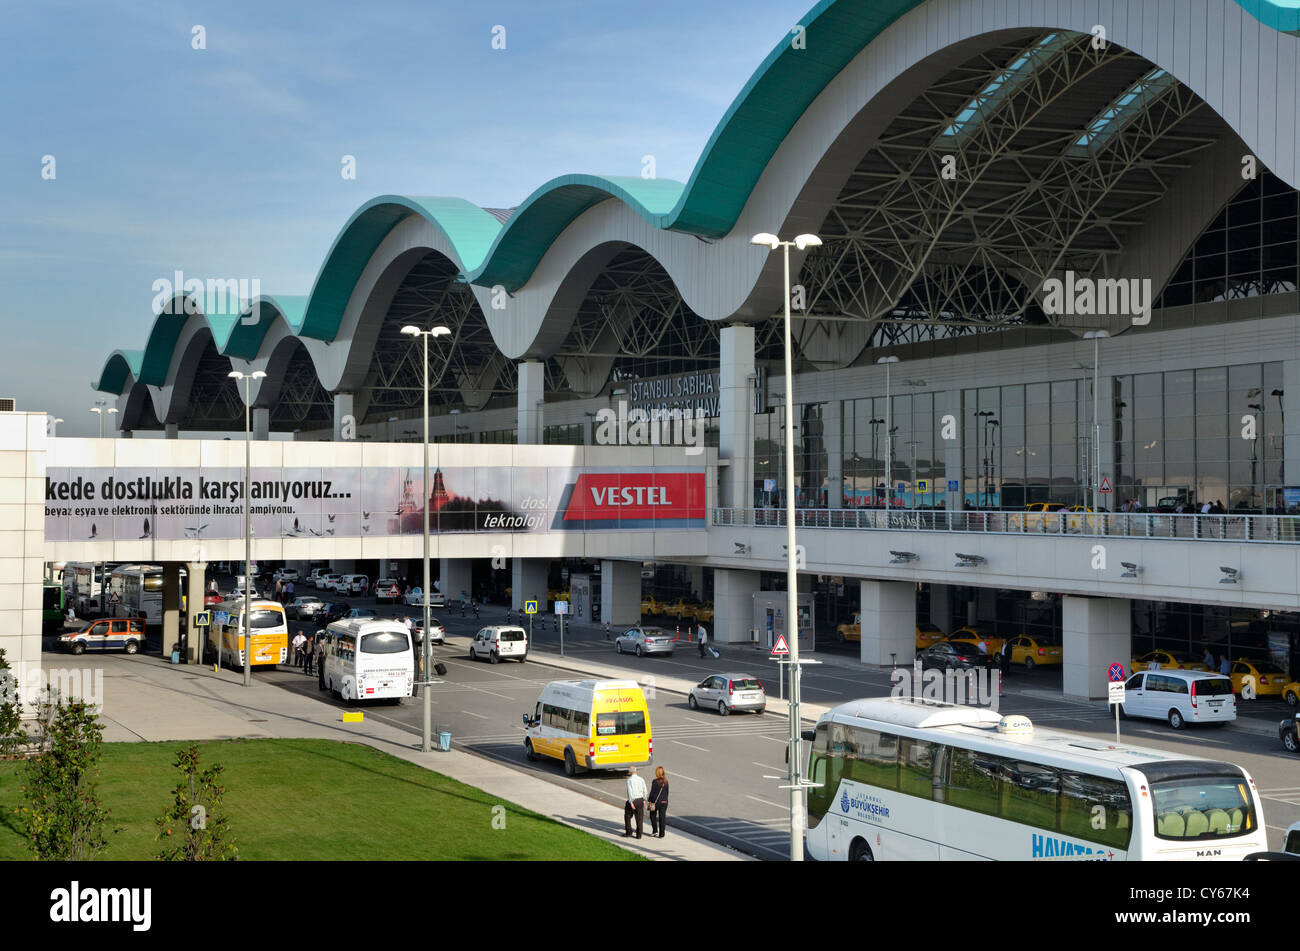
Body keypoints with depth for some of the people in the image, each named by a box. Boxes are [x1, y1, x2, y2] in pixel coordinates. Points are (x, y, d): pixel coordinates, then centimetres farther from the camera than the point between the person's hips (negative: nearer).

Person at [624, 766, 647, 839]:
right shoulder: (641, 780, 4)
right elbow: (644, 791, 5)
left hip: (632, 800, -4)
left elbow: (630, 792, -17)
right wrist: (644, 800, 14)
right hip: (640, 800, 4)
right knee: (639, 818, 7)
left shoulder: (629, 780, -10)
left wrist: (631, 802, -18)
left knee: (628, 816, 14)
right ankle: (639, 835, 8)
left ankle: (628, 833, 17)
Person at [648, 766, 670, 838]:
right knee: (662, 817, 7)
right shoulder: (666, 781, 1)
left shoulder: (655, 781, -14)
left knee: (653, 816, 17)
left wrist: (649, 801, -4)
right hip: (664, 802, 4)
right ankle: (661, 834, 8)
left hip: (656, 802, -4)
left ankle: (655, 830, 12)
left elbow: (652, 792, -12)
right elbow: (667, 792, 9)